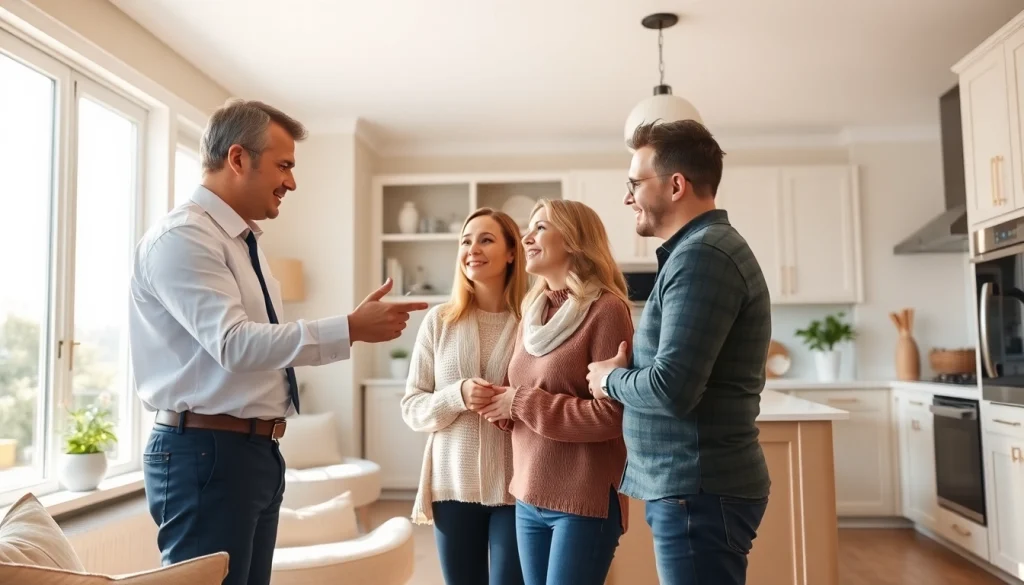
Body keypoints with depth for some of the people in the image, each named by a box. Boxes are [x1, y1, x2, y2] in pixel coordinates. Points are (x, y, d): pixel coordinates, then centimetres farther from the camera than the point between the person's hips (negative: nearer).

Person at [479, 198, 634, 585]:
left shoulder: (606, 309, -12)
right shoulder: (533, 312, 10)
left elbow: (611, 414, -17)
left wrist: (522, 402, -15)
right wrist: (500, 406, -5)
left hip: (584, 501, -7)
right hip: (528, 497, 7)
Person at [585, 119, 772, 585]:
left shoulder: (702, 255, -19)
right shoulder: (700, 250, 14)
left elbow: (672, 388, -26)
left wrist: (610, 378, -8)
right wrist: (626, 374, -1)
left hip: (698, 490, -10)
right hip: (690, 484, 10)